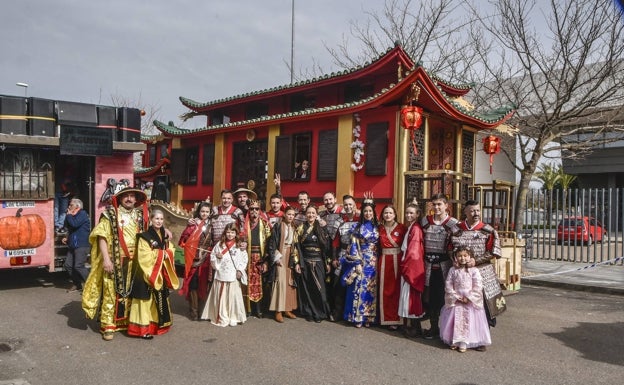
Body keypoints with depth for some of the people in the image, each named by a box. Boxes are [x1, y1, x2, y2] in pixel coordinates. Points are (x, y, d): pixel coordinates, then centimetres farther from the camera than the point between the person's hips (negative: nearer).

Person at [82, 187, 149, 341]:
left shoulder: (139, 215, 11)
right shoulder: (111, 214, -3)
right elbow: (102, 237, -8)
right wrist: (106, 259, -16)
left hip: (133, 261, 4)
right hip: (114, 260, -4)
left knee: (129, 292, 10)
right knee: (111, 291, 0)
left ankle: (126, 321, 22)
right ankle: (108, 325, 7)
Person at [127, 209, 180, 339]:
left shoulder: (165, 236, 11)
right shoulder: (144, 236, -11)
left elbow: (171, 251, 12)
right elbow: (144, 256, -17)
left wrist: (167, 255, -9)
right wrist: (161, 254, -14)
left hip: (161, 273, 7)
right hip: (148, 273, -7)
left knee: (160, 298, 14)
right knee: (147, 299, -5)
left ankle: (157, 324, 26)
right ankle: (143, 328, 1)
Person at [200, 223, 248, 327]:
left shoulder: (240, 246, 2)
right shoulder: (219, 244, 6)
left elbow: (244, 259, 1)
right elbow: (212, 256, 9)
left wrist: (240, 270, -8)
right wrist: (217, 257, -11)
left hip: (233, 276, -2)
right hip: (221, 274, 2)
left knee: (233, 296, 1)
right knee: (220, 296, 6)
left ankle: (233, 318, 13)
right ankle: (221, 317, 18)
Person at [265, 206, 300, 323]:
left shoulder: (294, 229, 12)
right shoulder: (278, 227, -4)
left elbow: (296, 246, 12)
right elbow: (271, 244, -8)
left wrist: (296, 262, 5)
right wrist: (276, 258, -15)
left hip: (291, 258, 6)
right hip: (280, 256, -6)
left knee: (290, 282, 5)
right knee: (280, 282, -11)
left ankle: (287, 309, 14)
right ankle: (278, 311, -7)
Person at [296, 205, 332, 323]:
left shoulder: (321, 229, 7)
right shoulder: (301, 228, 2)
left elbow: (327, 247, 7)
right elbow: (297, 247, -2)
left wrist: (327, 263, 3)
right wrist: (297, 263, -8)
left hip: (319, 262, 1)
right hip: (306, 262, -1)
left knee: (319, 288, -2)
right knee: (307, 288, 4)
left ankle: (320, 313, 9)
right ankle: (309, 313, 15)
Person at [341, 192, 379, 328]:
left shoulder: (377, 227, 7)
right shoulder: (357, 228, -2)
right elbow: (354, 246, -6)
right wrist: (357, 263, -11)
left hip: (373, 262, 3)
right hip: (360, 261, -3)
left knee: (371, 289, 5)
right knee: (359, 288, -3)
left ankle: (368, 317, 13)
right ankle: (357, 318, 4)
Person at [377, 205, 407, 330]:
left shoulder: (402, 228, -1)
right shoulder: (380, 228, 10)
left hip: (397, 260, -3)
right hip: (384, 260, 3)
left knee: (396, 288, -1)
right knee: (384, 289, 4)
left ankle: (395, 319, 8)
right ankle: (386, 318, 14)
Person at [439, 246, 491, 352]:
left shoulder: (474, 271, -6)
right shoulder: (453, 270, 1)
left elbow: (478, 287, -9)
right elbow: (448, 285, -1)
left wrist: (468, 298, -14)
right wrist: (456, 297, -9)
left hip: (470, 302, -2)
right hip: (455, 301, 2)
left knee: (468, 322, -1)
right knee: (455, 321, 6)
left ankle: (464, 342, 7)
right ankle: (454, 341, 18)